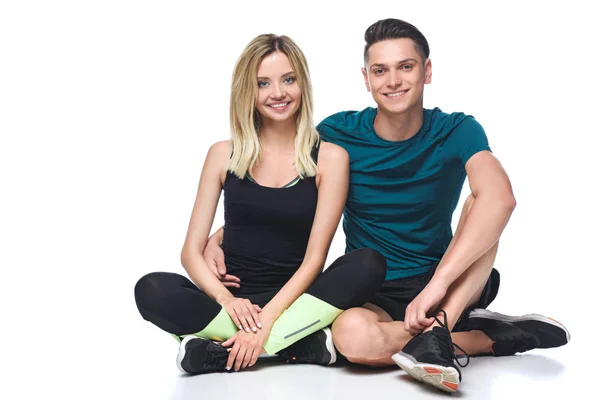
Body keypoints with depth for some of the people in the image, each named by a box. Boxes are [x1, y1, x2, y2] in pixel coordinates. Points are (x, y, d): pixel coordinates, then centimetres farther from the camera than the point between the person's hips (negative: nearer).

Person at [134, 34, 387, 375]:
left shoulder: (330, 158, 2)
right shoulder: (224, 155, 6)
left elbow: (314, 258, -6)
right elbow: (192, 251, 2)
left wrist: (267, 319, -20)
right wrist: (225, 299, -18)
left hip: (292, 300, 0)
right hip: (234, 302, 1)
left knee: (369, 264, -27)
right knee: (152, 290, -26)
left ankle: (216, 350, -26)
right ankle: (307, 345, -25)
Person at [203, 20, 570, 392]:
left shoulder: (456, 132, -10)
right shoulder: (339, 133, -5)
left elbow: (500, 197, -30)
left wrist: (437, 284, -41)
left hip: (452, 288, 0)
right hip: (372, 297, 1)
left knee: (480, 203, -25)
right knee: (352, 333, -35)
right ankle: (494, 337, -18)